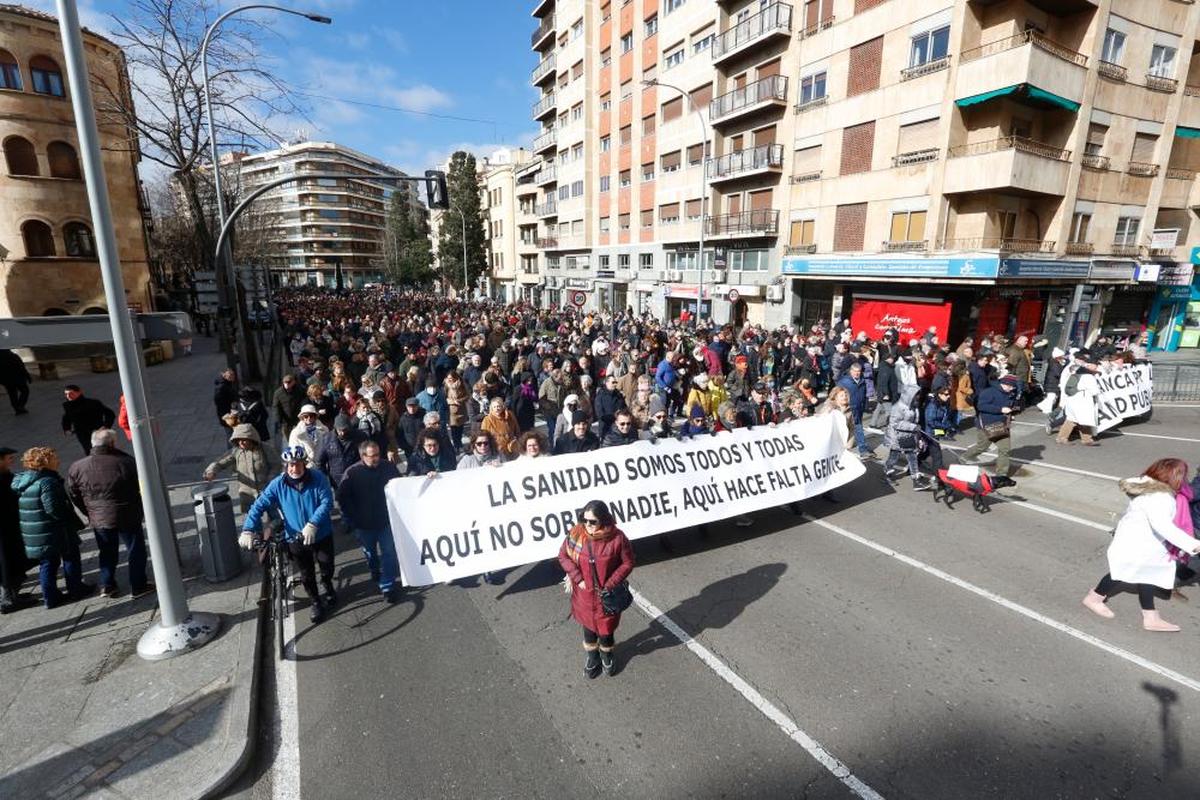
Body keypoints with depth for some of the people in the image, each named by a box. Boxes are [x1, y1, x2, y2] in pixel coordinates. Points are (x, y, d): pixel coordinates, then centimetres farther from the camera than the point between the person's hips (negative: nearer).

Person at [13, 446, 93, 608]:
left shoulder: (19, 481, 8)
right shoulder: (47, 481, -22)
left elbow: (19, 508, 15)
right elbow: (53, 508, -26)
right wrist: (72, 521, -14)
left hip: (32, 534, 8)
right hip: (55, 532, -8)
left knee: (47, 564, 16)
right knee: (70, 558, 10)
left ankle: (50, 597, 21)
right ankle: (76, 589, 20)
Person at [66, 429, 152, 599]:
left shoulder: (77, 468, -8)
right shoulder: (127, 462, -20)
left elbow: (73, 495, 3)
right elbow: (140, 488, -9)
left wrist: (90, 513, 14)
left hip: (98, 519, 4)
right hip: (127, 517, -4)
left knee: (107, 552, 22)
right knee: (135, 550, 10)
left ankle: (107, 586, 29)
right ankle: (138, 586, 18)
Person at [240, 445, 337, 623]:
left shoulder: (318, 478, -16)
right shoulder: (278, 484, -12)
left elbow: (327, 502, -24)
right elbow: (259, 505, -13)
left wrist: (312, 524, -37)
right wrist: (248, 530, -27)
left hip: (322, 534, -1)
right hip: (296, 538, 1)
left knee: (327, 568, 18)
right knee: (307, 574, 17)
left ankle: (329, 590, 49)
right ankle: (316, 602, 39)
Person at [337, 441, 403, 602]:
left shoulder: (388, 467, -10)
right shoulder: (351, 473, -15)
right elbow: (342, 499, -8)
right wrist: (351, 522, -8)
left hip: (386, 520, 0)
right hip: (363, 524, 0)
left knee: (389, 553, -1)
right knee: (370, 553, 22)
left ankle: (388, 586, 11)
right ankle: (375, 573, 49)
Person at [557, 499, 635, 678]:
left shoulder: (617, 538, -23)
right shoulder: (576, 534, -18)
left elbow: (627, 563, -11)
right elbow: (563, 555, -4)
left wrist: (610, 584, -16)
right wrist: (578, 578, -12)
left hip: (607, 594, -1)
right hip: (584, 593, 2)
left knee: (607, 627, 18)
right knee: (588, 625, 22)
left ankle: (607, 655, 50)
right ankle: (591, 656, 50)